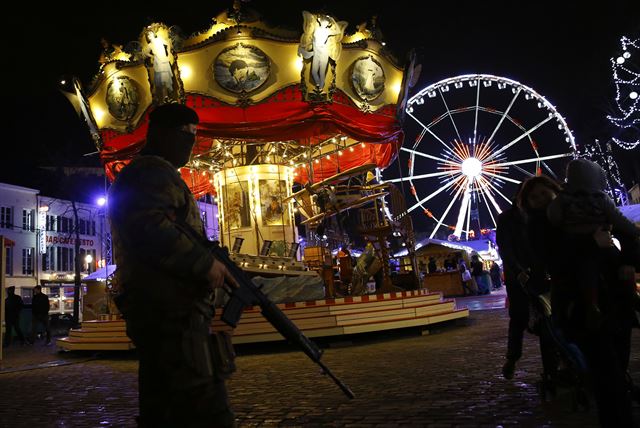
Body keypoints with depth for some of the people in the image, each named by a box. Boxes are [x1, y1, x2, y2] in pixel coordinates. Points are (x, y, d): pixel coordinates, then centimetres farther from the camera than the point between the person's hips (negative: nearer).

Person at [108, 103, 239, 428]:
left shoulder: (155, 173, 27)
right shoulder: (153, 171, -7)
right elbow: (149, 227, -24)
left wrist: (212, 263, 17)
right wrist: (206, 264, -19)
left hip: (158, 307, 11)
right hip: (170, 307, -11)